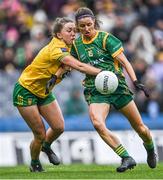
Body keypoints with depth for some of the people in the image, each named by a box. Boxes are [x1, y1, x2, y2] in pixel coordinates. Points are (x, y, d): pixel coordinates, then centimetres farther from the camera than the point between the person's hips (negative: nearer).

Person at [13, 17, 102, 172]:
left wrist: (57, 74, -36)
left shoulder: (66, 48, -1)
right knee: (40, 135, -6)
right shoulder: (56, 49, -30)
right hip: (25, 91, -8)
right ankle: (34, 165, 20)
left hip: (44, 92, 8)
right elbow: (79, 66, -39)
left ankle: (46, 146, 29)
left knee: (59, 127, -3)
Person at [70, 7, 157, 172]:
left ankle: (150, 149, 40)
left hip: (117, 86, -2)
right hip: (95, 91, 2)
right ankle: (126, 158, -20)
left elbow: (124, 62, -9)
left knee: (139, 127, 5)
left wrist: (135, 81, -20)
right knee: (97, 123, -28)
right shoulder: (76, 44, 7)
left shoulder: (106, 38, -5)